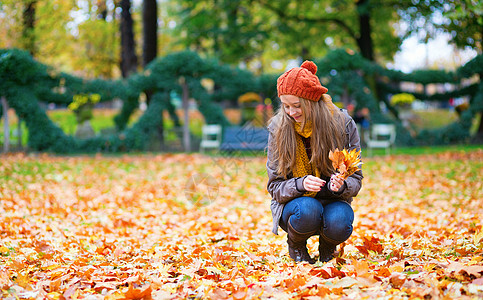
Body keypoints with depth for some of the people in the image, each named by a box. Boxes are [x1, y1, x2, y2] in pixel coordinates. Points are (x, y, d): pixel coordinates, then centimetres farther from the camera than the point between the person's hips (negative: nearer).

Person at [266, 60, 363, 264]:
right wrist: (300, 184, -27)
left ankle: (327, 247, 5)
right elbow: (275, 186, -5)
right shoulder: (278, 127, -6)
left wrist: (342, 186, -28)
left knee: (338, 223, -33)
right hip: (293, 203, 0)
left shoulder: (343, 124, -7)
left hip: (333, 201, 1)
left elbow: (356, 180, -3)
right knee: (307, 209, -35)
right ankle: (296, 244, 0)